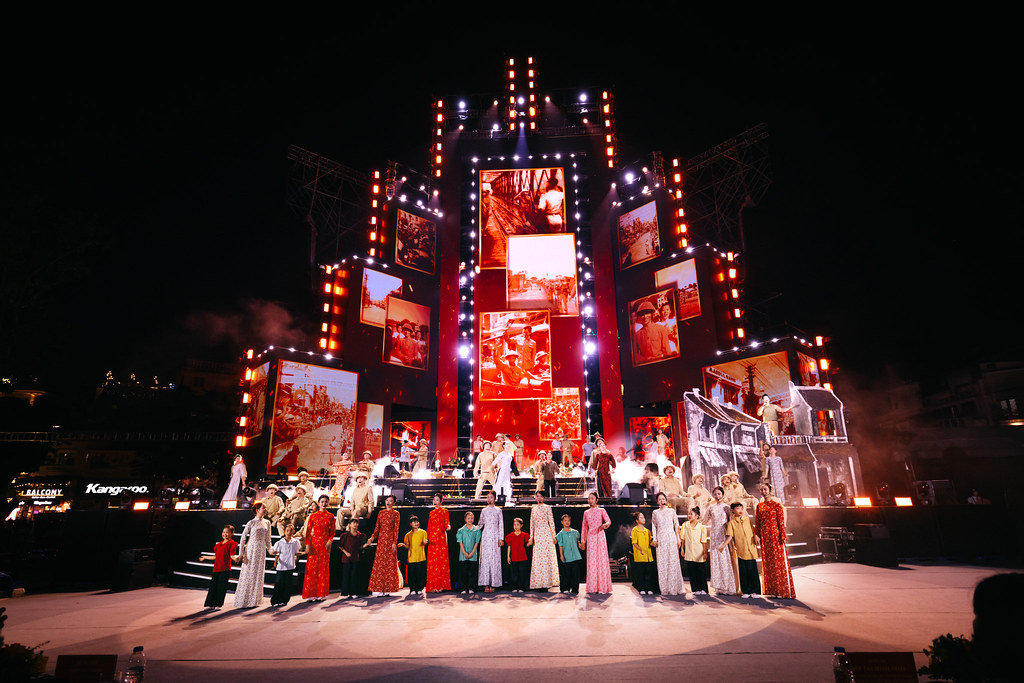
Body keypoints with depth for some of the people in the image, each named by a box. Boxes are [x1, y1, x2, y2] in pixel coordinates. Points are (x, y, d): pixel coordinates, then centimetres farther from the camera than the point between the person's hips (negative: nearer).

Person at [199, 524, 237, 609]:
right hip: (216, 567, 6)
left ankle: (219, 604, 10)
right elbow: (216, 557, 22)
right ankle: (211, 604, 16)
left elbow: (232, 555, -12)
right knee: (213, 585, 6)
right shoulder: (218, 544, 15)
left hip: (225, 568, -6)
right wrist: (205, 557, 32)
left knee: (222, 586, -1)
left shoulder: (232, 543, -3)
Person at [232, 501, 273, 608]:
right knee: (248, 573, -1)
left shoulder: (267, 522, 8)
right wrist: (240, 554, -9)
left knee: (258, 575, 7)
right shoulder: (251, 523, -7)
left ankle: (255, 600, 16)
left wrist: (270, 550, 11)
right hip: (251, 548, -5)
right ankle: (245, 600, 10)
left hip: (261, 550, 5)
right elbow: (243, 538, -5)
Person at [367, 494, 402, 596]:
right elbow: (377, 527, 11)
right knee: (379, 563, 0)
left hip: (390, 539, -4)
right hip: (381, 539, 4)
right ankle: (379, 589, 5)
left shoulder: (395, 513, 1)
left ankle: (388, 589, 4)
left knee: (390, 563, -2)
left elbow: (396, 529, -4)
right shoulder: (381, 513, 12)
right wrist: (372, 537, -4)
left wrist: (395, 542, -10)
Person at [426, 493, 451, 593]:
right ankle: (433, 585, 2)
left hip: (441, 537, -4)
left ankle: (440, 585, -4)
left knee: (441, 560, -7)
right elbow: (429, 527, 18)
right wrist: (427, 538, 11)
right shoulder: (431, 513, 18)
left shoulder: (444, 511, 5)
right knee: (431, 561, -1)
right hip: (432, 538, 4)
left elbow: (447, 523, -5)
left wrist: (448, 526, -27)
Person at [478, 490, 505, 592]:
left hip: (495, 537, -1)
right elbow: (480, 524, 16)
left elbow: (501, 525, 4)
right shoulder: (483, 511, 12)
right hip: (485, 536, 1)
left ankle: (493, 584, -1)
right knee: (485, 558, -4)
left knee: (495, 559, -5)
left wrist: (501, 538, -2)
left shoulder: (498, 510, 7)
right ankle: (486, 584, -2)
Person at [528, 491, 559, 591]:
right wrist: (531, 537, 8)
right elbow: (532, 524, 14)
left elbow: (551, 522, 0)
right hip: (537, 535, 4)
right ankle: (539, 583, 6)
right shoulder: (533, 509, 14)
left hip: (546, 534, -4)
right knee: (537, 558, 2)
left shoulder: (547, 507, 3)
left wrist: (553, 535, -5)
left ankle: (546, 582, -2)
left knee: (547, 557, -6)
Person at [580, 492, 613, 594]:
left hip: (600, 536, -2)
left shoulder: (601, 510, 5)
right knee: (591, 560, -1)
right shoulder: (586, 513, 14)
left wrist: (604, 525, -31)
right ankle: (592, 587, 3)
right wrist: (583, 540, 13)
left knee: (601, 559, -6)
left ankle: (602, 586, -1)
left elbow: (608, 521, -9)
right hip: (590, 537, 3)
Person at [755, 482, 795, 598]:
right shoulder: (759, 506, 11)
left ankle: (782, 590, 4)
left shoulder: (776, 504, -2)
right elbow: (757, 522, 12)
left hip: (775, 535, -5)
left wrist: (782, 535, -11)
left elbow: (781, 521, -5)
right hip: (764, 536, 5)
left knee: (778, 560, -3)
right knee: (767, 562, 8)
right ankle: (771, 589, 16)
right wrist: (757, 535, 7)